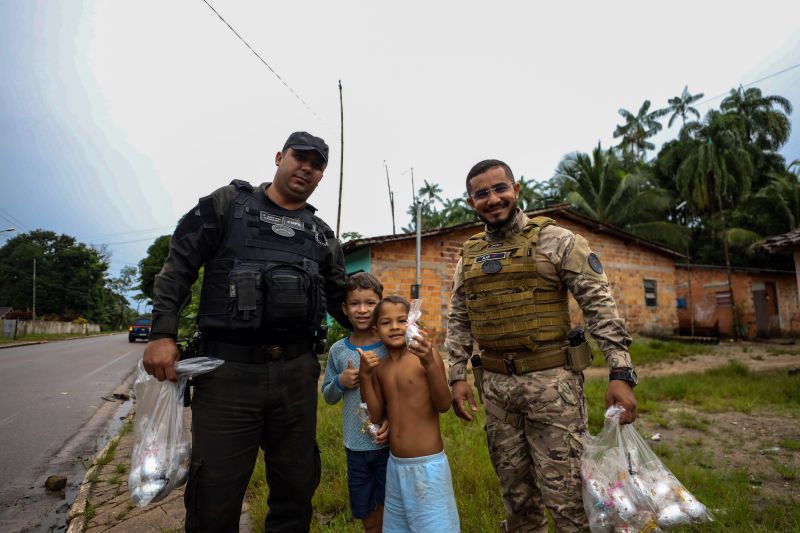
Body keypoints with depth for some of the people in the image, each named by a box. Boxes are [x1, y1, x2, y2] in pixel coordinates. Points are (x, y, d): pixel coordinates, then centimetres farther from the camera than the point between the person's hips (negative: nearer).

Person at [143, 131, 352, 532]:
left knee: (296, 490, 15)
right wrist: (162, 334, -8)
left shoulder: (322, 235, 14)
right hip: (228, 368, -3)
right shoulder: (228, 203, 5)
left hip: (297, 372, 4)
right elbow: (178, 266, 2)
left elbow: (342, 301, 17)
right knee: (215, 499, 6)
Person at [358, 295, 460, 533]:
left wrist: (430, 364, -33)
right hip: (394, 465, 6)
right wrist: (365, 376, -9)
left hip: (428, 465, -6)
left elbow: (444, 405, -19)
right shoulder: (379, 366, 4)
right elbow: (375, 415, 3)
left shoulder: (426, 354, -13)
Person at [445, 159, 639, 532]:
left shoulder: (555, 240, -5)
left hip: (552, 381, -4)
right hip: (495, 386, 5)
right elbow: (459, 322, 11)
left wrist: (620, 373, -14)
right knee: (515, 491, 18)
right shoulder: (469, 256, 9)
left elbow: (599, 305, -8)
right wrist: (457, 376, 4)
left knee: (563, 493, 3)